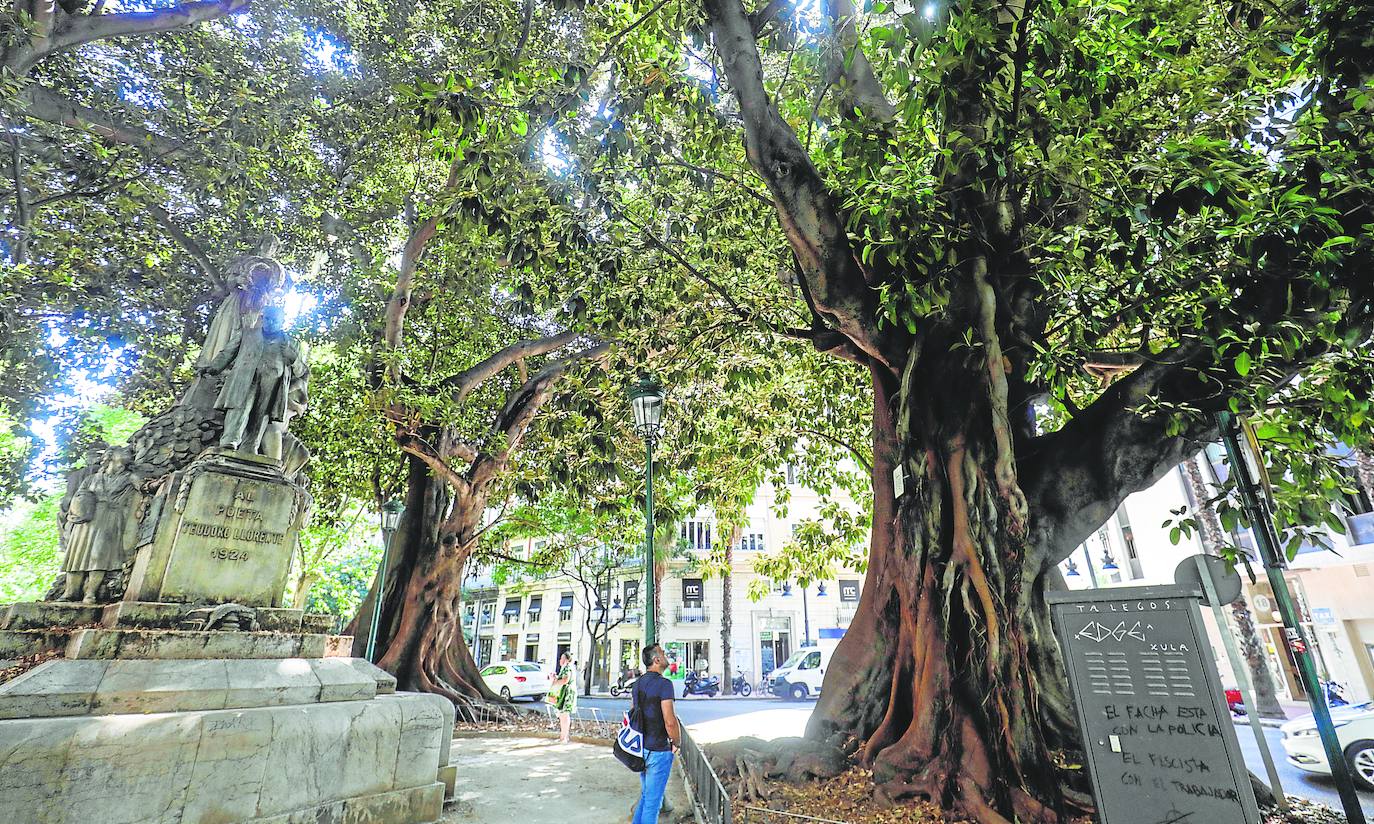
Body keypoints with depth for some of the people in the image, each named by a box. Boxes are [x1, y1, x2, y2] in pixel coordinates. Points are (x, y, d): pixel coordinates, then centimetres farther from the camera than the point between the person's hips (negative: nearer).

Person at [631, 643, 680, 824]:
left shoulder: (639, 682, 6)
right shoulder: (664, 684, -20)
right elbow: (670, 721, -24)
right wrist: (677, 743, -8)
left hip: (641, 747, 8)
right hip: (659, 750, -8)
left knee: (645, 795, 23)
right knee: (653, 802, 5)